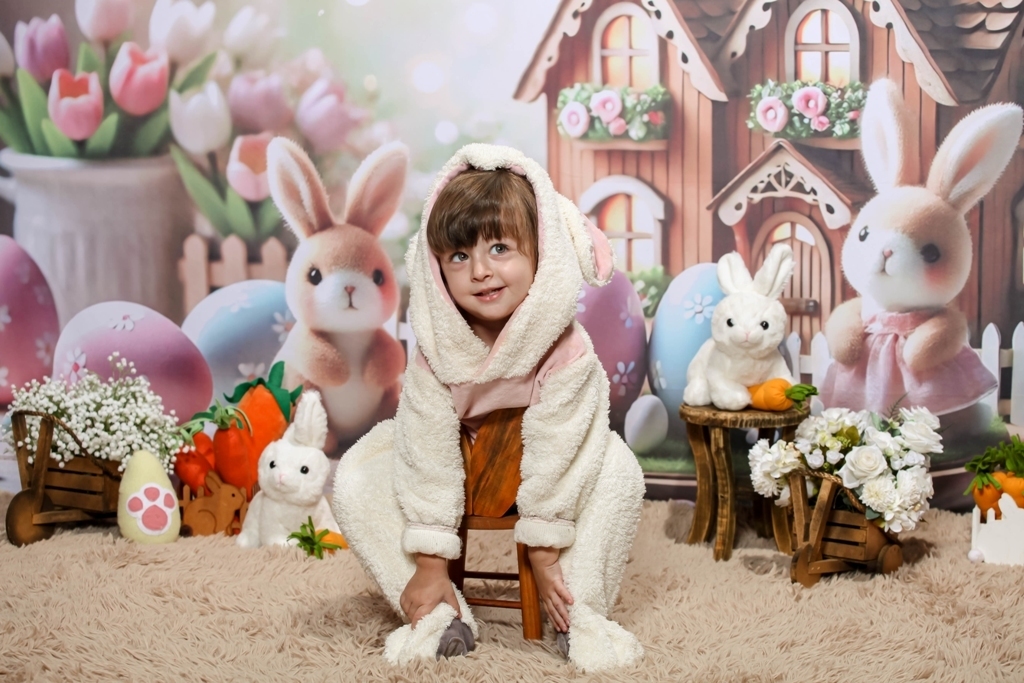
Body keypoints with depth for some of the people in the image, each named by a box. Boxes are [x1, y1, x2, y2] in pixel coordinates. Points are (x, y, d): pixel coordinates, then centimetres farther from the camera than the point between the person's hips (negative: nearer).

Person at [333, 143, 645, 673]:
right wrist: (429, 564, -20)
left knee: (618, 471, -30)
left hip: (539, 465, -1)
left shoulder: (565, 348, -30)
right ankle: (444, 616, -14)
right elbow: (428, 455, -22)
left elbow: (554, 456, -26)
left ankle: (580, 612, -16)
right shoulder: (436, 350, -26)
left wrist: (545, 556, -20)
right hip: (459, 460, 2)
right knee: (355, 481, -19)